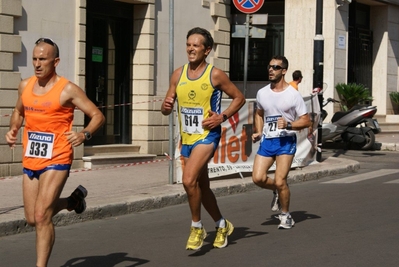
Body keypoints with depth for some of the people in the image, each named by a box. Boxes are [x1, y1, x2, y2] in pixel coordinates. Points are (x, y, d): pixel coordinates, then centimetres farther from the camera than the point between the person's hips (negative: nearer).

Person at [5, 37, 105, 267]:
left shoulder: (68, 90, -10)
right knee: (32, 219, 13)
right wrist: (13, 130, 7)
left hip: (56, 160, -6)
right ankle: (73, 200, 39)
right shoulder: (25, 86, 7)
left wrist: (84, 134, -25)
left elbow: (98, 115, -7)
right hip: (30, 160, 6)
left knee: (42, 216, -14)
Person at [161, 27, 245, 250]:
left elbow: (239, 98, 0)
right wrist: (166, 107, -14)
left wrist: (222, 117, -13)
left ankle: (197, 227, -4)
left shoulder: (215, 75, -9)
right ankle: (223, 225, 37)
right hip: (187, 138, 6)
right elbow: (167, 107, 10)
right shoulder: (178, 75, 4)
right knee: (202, 186, 16)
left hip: (207, 136, -6)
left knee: (189, 180, -23)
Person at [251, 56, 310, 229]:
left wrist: (288, 125, -22)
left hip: (286, 141, -5)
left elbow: (306, 121, -6)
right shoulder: (262, 93, 6)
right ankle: (277, 191, 25)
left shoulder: (293, 95, -8)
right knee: (258, 178, -9)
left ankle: (285, 216, 10)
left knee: (280, 181, -12)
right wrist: (258, 132, 9)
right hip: (267, 140, 5)